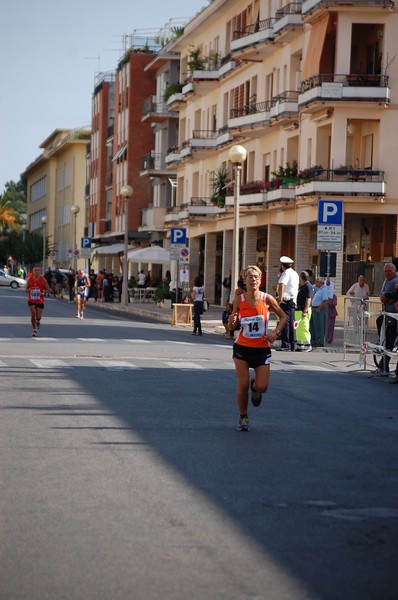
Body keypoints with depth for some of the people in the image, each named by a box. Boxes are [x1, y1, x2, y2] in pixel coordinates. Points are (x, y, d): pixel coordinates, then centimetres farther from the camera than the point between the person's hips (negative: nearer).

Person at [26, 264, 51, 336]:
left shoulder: (43, 280, -8)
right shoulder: (29, 279, -4)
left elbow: (48, 289, -3)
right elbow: (26, 289, 7)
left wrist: (43, 293, -21)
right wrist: (28, 290, -17)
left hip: (40, 301, 0)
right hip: (31, 300, 0)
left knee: (38, 317, 0)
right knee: (33, 315, -12)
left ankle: (38, 321, 39)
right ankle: (34, 330, 4)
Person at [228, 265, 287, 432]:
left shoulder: (267, 299, -8)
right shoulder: (239, 300, -6)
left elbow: (283, 316, 5)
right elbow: (232, 326, 3)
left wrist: (276, 332, -9)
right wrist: (232, 320, -20)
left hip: (262, 348, 0)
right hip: (242, 348, 0)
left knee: (262, 387, -6)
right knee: (243, 384, -7)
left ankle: (255, 388, 34)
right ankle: (243, 418, 15)